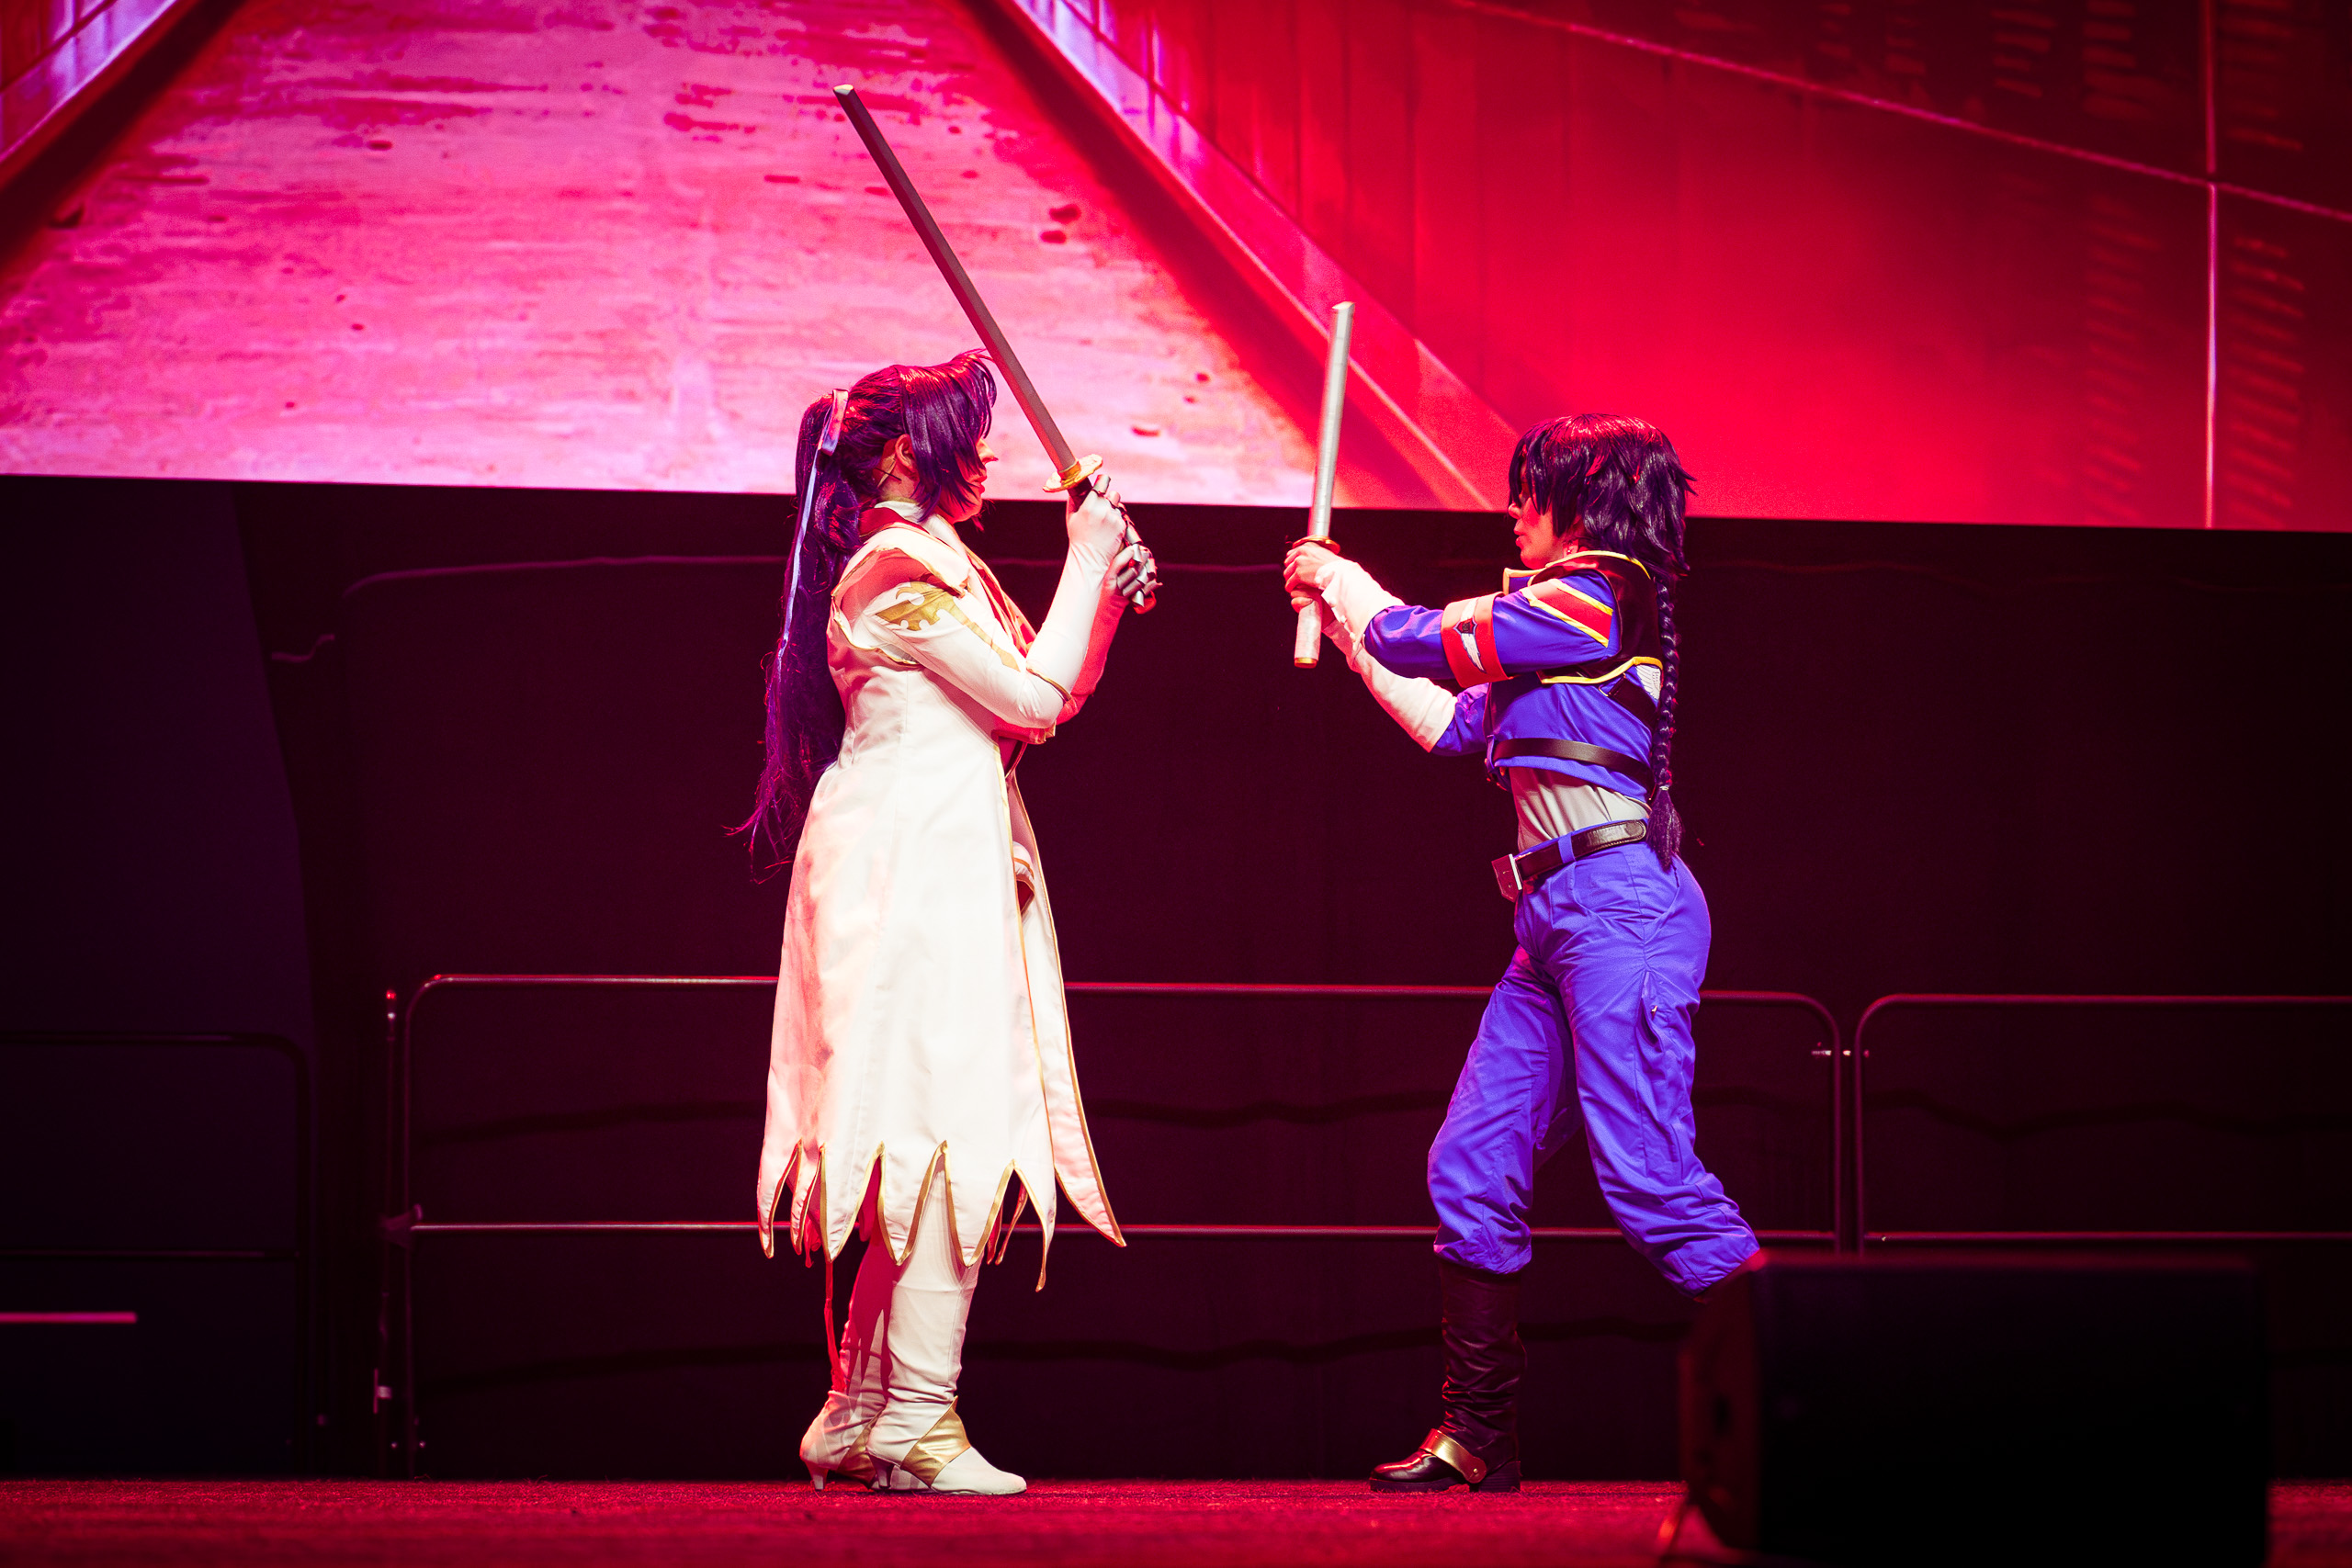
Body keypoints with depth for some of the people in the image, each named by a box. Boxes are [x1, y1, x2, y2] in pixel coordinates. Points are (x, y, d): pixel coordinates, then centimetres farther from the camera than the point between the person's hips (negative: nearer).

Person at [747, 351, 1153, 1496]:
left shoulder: (934, 567, 20)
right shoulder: (893, 570, -11)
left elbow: (1038, 702, 22)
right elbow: (1034, 699, -12)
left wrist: (1104, 591, 12)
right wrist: (1088, 561, -3)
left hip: (950, 876, 10)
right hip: (912, 876, -10)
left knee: (931, 1154, 9)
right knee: (957, 1136, -13)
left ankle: (856, 1421, 13)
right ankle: (918, 1424, -14)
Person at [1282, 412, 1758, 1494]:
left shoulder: (1596, 599, -9)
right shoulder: (1570, 622, 21)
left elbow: (1418, 638, -4)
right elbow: (1451, 722, 29)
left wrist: (1341, 578, 16)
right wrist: (1342, 622, 33)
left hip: (1622, 905, -10)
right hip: (1559, 919, 10)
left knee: (1648, 1177, -16)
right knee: (1471, 1168, 6)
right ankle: (1476, 1436, 10)